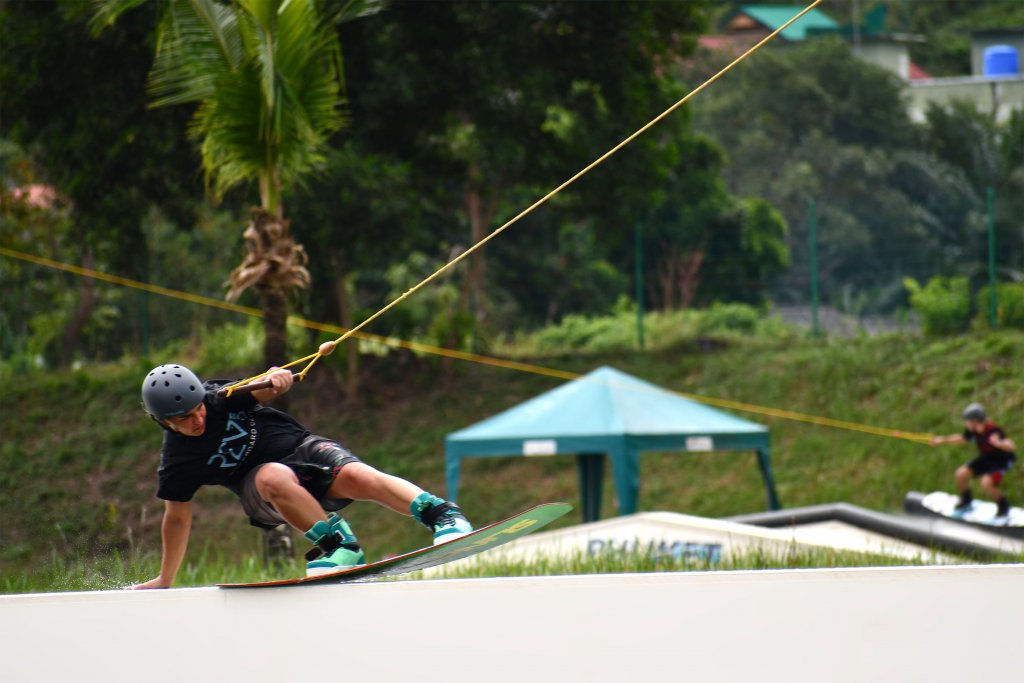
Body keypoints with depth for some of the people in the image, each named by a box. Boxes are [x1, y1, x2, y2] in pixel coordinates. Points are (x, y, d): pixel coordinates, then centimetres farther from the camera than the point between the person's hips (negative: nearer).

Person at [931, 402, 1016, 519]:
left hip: (1002, 460, -7)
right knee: (961, 474, -4)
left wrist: (999, 443, -66)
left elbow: (1010, 446, -44)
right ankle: (966, 501, 25)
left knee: (986, 483, -26)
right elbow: (963, 438, 11)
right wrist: (943, 439, 7)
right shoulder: (972, 430, -12)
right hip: (985, 458, 7)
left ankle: (1004, 507, 2)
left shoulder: (993, 430, -34)